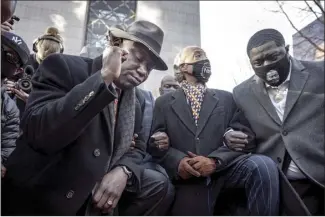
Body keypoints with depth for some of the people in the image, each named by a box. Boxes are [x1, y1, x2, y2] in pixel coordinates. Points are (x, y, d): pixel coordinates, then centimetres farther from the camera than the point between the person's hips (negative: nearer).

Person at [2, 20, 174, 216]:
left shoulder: (134, 103, 5)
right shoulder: (65, 66, -13)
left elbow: (136, 147, 10)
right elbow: (37, 133, -26)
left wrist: (123, 171, -13)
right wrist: (104, 77, -28)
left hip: (95, 194, 5)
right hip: (39, 196, -5)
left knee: (158, 184, -3)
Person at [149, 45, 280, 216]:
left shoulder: (227, 98, 14)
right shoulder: (163, 103, 12)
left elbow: (245, 137, 3)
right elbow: (155, 143, 5)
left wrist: (215, 161, -16)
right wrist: (178, 162, -17)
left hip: (224, 170, 1)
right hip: (188, 179, 0)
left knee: (262, 165, -26)